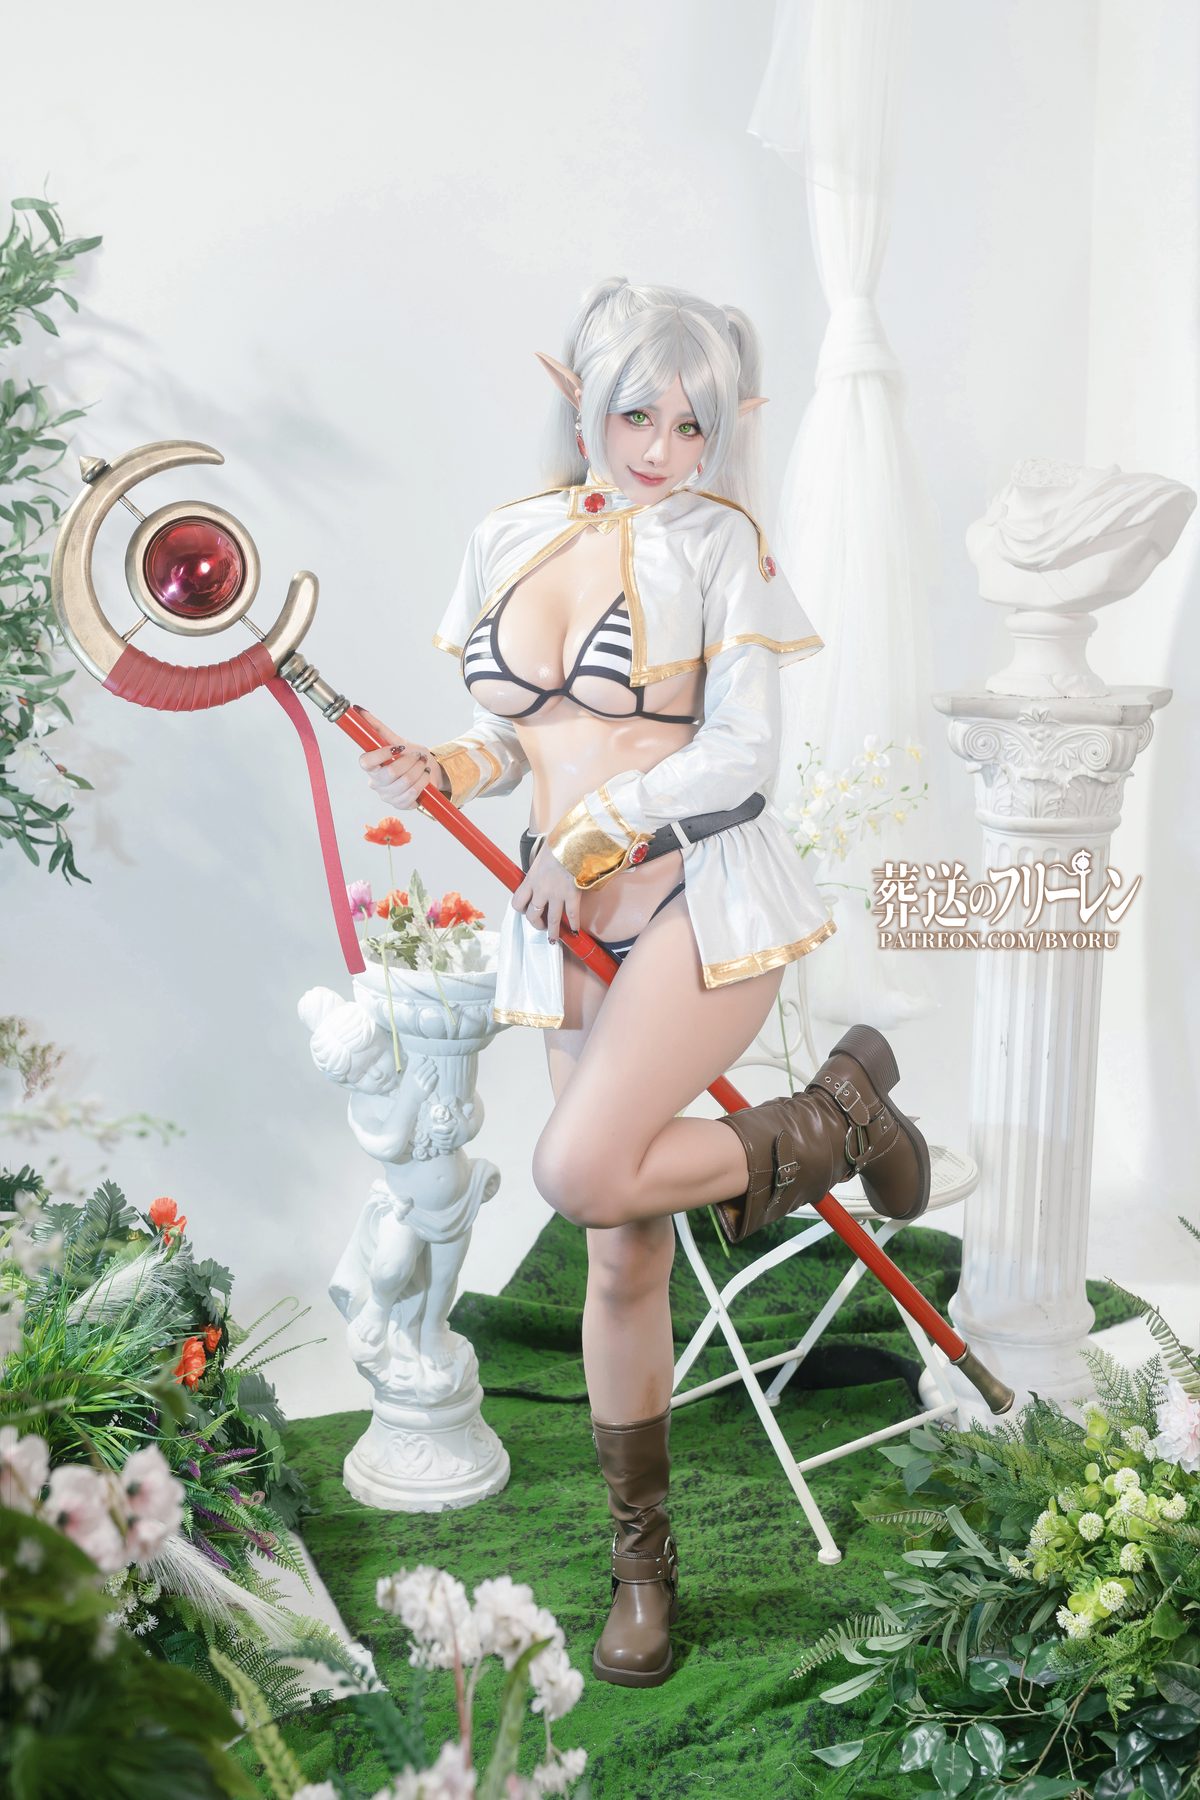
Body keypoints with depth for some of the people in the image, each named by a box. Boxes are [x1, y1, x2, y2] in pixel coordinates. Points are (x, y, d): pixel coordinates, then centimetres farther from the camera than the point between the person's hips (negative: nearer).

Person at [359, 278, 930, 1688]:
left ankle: (839, 1113, 3)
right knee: (625, 1253, 6)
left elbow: (743, 750, -8)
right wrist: (444, 770, -4)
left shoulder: (715, 543, -3)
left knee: (580, 1174, -24)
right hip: (575, 926, 4)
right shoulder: (506, 541, 9)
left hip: (706, 896, -4)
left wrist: (597, 829, -12)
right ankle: (641, 1560, 24)